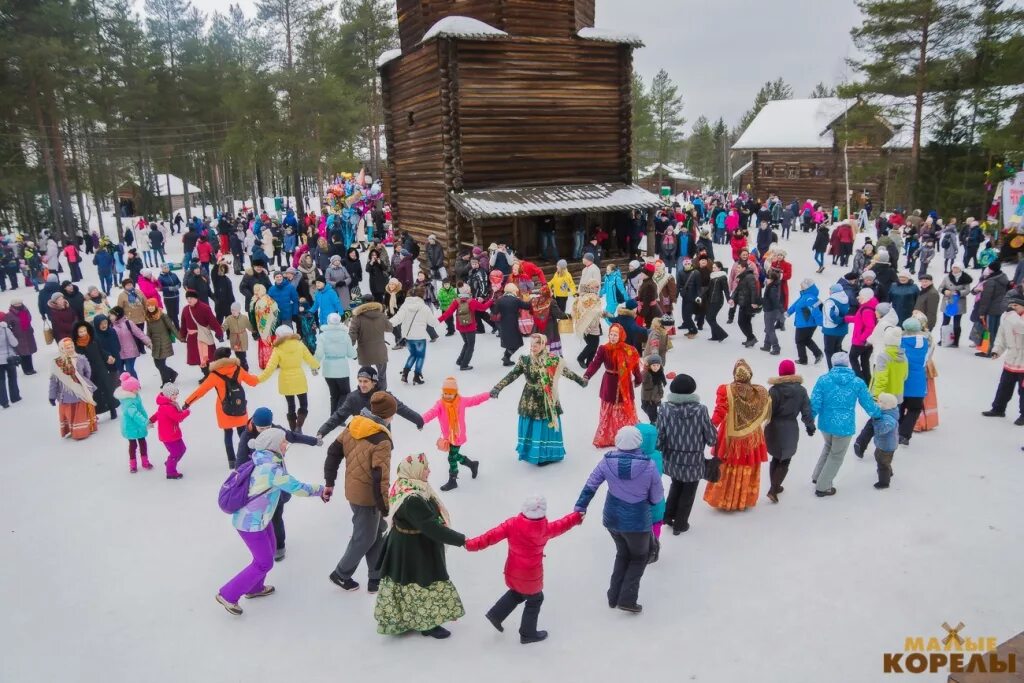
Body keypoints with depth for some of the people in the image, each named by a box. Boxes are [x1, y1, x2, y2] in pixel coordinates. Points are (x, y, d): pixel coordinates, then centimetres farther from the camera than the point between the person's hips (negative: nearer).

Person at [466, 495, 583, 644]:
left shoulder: (512, 523, -19)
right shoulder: (545, 529, -21)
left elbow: (492, 535, -21)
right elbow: (560, 525, -3)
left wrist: (472, 544, -17)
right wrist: (576, 517, 14)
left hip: (513, 572, 4)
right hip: (530, 576, -4)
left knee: (517, 593, 33)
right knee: (535, 600, 22)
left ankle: (496, 614, 28)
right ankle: (528, 634, 35)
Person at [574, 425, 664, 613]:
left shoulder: (607, 462, -11)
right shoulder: (648, 465, -18)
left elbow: (589, 487, -5)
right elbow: (657, 497, -7)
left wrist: (580, 508, 3)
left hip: (612, 518, 4)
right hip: (637, 521, -3)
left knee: (622, 553, 27)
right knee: (640, 557, 22)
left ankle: (614, 597, 30)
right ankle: (627, 599, 15)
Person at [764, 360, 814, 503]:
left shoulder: (774, 390, -10)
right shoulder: (801, 390, -5)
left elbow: (767, 411, -11)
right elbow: (806, 411, -2)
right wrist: (810, 426, 11)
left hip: (774, 428, 1)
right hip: (790, 429, -1)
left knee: (775, 459, 18)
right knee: (785, 461, 7)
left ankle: (775, 487, 27)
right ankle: (773, 490, -3)